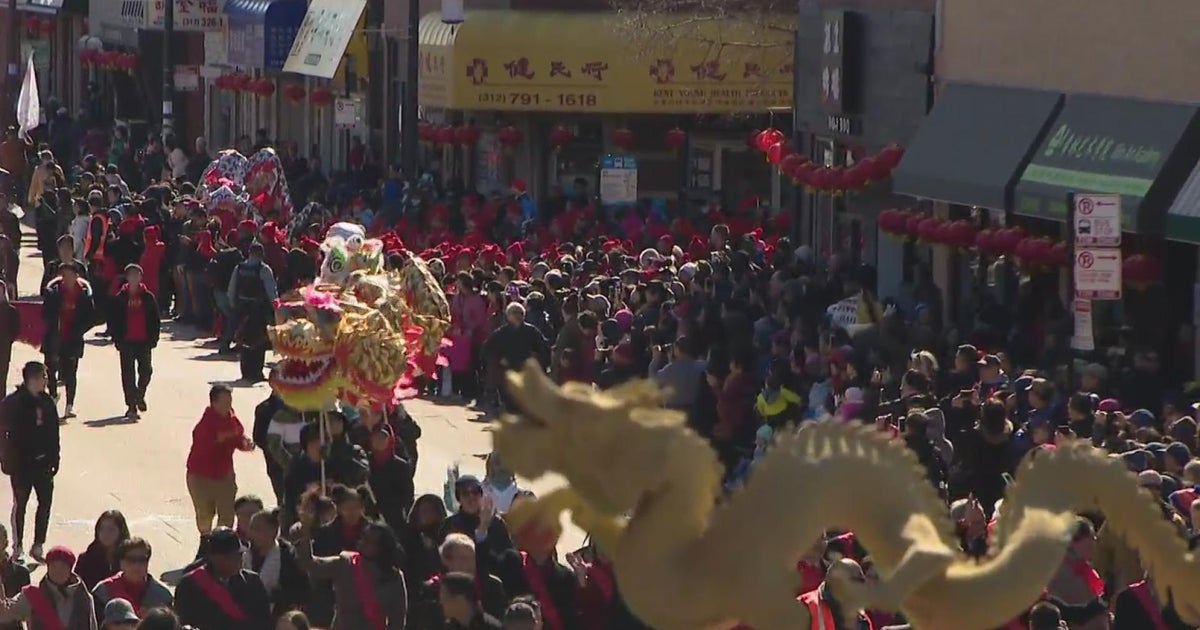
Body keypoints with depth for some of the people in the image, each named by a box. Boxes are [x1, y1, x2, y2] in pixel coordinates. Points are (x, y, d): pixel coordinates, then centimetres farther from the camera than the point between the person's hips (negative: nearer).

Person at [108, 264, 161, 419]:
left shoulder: (148, 297, 4)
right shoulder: (119, 298, 2)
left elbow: (155, 319, 6)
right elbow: (112, 319, 2)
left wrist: (153, 338, -2)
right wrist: (117, 338, -6)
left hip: (144, 341, 1)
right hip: (126, 341, -1)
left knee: (146, 370, -1)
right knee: (128, 373, -1)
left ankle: (139, 395, 26)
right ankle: (131, 405, 3)